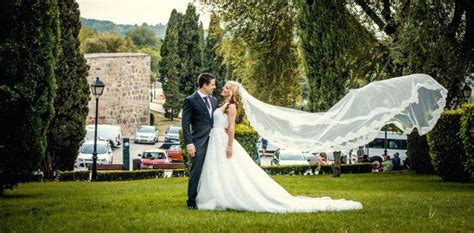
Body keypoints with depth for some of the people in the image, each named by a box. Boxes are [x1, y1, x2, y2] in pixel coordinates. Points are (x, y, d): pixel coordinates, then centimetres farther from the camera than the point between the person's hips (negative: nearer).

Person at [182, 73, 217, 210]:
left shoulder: (214, 100, 15)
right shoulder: (190, 100, -6)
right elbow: (185, 124, -8)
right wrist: (189, 143, -15)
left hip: (213, 141, 6)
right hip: (199, 142, -6)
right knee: (196, 172, -4)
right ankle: (192, 201, 4)